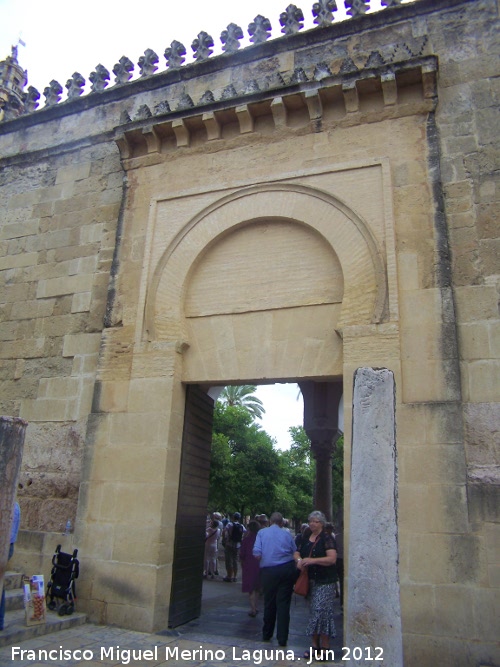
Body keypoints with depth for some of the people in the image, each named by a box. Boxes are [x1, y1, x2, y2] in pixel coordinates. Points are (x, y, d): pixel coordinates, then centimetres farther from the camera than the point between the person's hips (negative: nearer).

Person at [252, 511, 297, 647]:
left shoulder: (262, 532, 0)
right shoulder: (287, 534, 5)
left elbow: (257, 553, -9)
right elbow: (295, 553, 4)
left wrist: (264, 561, 9)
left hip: (269, 571, -1)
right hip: (287, 569, 1)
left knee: (269, 603, 13)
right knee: (283, 603, 6)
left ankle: (267, 635, 27)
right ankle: (282, 638, 7)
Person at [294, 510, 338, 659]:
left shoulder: (327, 538, -10)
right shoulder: (306, 539, 11)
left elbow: (332, 558, -20)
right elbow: (297, 553, 20)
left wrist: (312, 560, -23)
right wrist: (299, 560, -4)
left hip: (325, 581, -7)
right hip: (310, 580, 7)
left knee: (321, 611, -8)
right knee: (314, 611, 12)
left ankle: (325, 647, 2)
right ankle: (315, 644, 22)